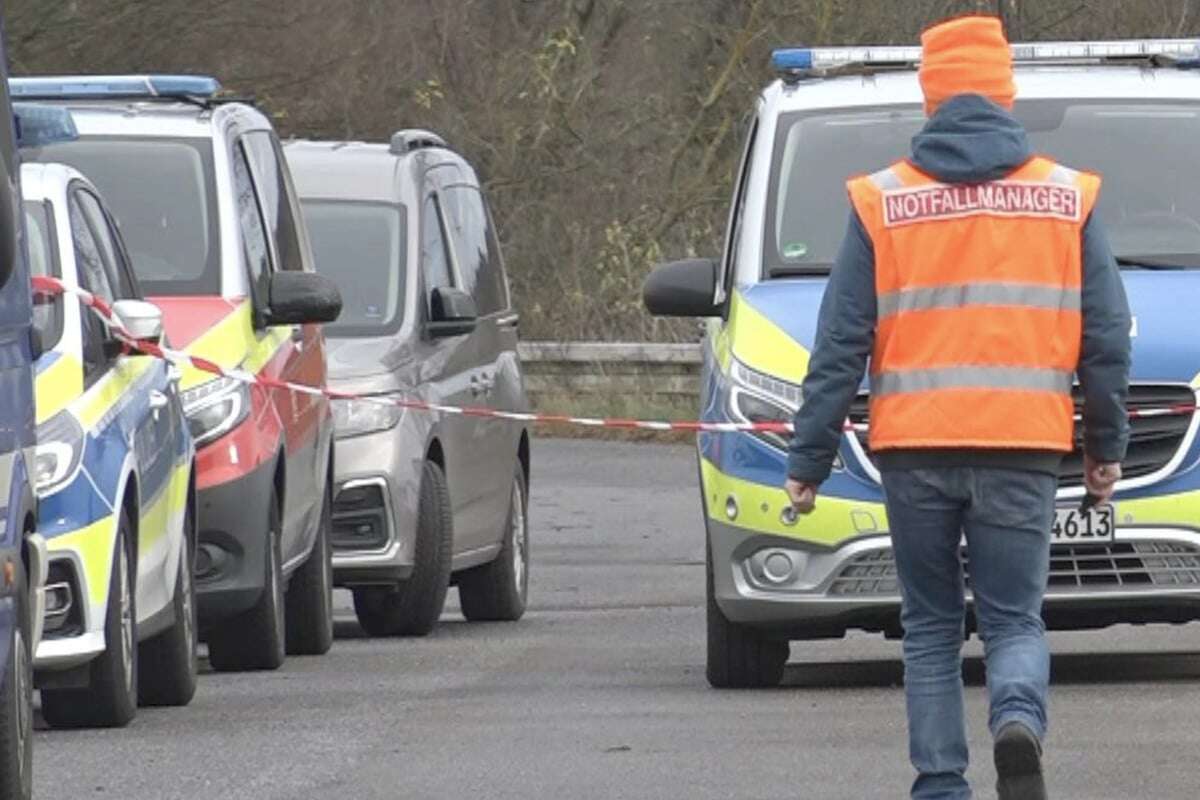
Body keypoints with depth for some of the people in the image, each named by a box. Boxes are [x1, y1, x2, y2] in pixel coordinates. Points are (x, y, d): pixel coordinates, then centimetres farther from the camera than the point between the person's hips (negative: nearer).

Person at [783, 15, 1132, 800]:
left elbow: (840, 345, 2)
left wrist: (809, 460, 6)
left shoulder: (882, 203, 2)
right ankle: (1019, 723, -24)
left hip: (915, 447, 0)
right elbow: (1107, 336, 7)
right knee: (1015, 619, 5)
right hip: (1024, 442, 0)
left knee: (931, 626, 12)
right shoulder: (1068, 198, 5)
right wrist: (1107, 446, 18)